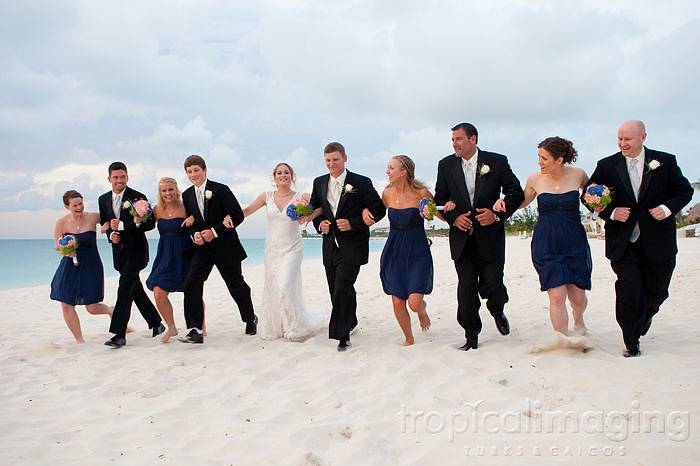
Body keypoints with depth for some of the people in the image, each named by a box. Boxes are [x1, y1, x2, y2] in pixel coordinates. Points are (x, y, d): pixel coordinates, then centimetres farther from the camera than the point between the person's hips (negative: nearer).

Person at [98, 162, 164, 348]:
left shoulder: (137, 197, -11)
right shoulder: (103, 199, 7)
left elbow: (150, 223, -15)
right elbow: (105, 224, 17)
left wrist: (122, 225, -21)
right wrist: (111, 235, -6)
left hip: (136, 250, -6)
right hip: (119, 250, 6)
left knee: (125, 288, -13)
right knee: (135, 289, 12)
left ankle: (119, 334, -12)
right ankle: (156, 324, 26)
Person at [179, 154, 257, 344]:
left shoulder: (221, 190, -12)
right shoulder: (187, 195, 5)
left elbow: (238, 215, -14)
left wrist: (215, 231, -21)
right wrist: (195, 234, -10)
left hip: (225, 247, -4)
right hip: (202, 248, 4)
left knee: (237, 286, 10)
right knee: (191, 284, -14)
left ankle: (250, 319, 35)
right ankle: (195, 330, -10)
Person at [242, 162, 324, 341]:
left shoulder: (300, 197, -4)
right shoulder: (267, 196, 5)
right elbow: (247, 211, 0)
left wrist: (311, 215, -27)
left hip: (292, 249, -4)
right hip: (272, 249, 4)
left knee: (285, 287, -15)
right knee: (272, 289, 9)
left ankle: (296, 327, 5)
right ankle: (275, 327, 28)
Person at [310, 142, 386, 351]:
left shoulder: (361, 183, -6)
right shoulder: (319, 183, 8)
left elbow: (378, 210, -6)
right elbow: (313, 208, 20)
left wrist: (353, 223, -16)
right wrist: (319, 223, -1)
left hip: (352, 246, -5)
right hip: (330, 245, 6)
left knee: (343, 289, -14)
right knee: (336, 291, 12)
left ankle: (342, 335, -4)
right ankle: (350, 322, 34)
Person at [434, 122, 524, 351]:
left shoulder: (497, 161, -3)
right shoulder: (446, 165, 4)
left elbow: (516, 193, -1)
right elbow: (440, 199, 8)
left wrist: (498, 214, -14)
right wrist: (454, 218, -9)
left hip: (490, 236, -2)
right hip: (462, 238, 2)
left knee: (491, 285, -1)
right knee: (466, 288, 3)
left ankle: (497, 312, 35)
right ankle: (471, 337, 16)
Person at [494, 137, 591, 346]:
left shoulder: (578, 175, -3)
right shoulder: (535, 179, -2)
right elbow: (522, 201, 16)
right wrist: (504, 202, -2)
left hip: (574, 243, 1)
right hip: (546, 244, -1)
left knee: (577, 296, 9)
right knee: (556, 296, -11)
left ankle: (578, 321, 44)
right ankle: (563, 341, 2)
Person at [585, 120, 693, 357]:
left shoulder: (665, 161, 0)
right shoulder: (607, 166, -1)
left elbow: (684, 191, 7)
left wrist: (668, 208, -13)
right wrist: (611, 212, -12)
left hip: (658, 241, 1)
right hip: (623, 242, -1)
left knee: (656, 290, 13)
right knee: (628, 291, -6)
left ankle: (645, 316, 48)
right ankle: (631, 343, 10)